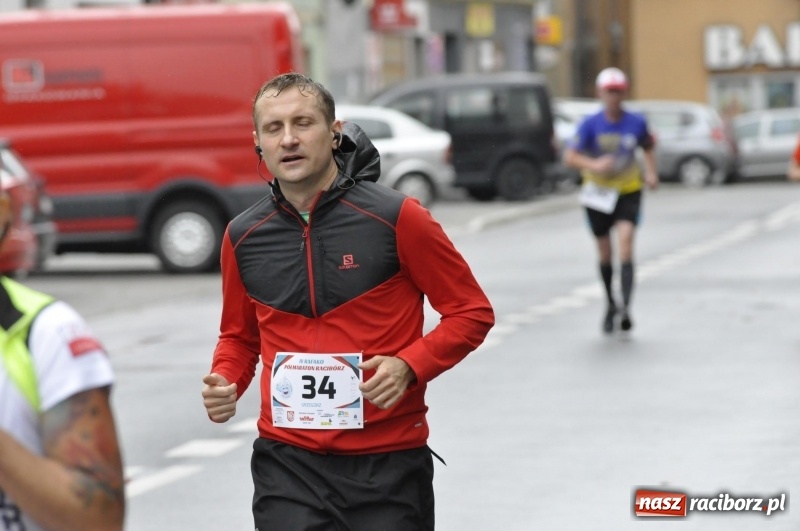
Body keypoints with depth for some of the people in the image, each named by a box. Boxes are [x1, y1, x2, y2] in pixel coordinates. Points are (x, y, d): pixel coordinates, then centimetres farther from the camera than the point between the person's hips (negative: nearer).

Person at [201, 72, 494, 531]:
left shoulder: (396, 218, -7)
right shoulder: (244, 238, 4)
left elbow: (472, 312, -1)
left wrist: (409, 365, -16)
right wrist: (226, 382, 0)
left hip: (389, 462, -2)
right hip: (288, 463, 2)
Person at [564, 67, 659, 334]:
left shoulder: (637, 123, -5)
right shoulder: (591, 124, -10)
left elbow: (648, 149, 12)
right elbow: (570, 156, -16)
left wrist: (651, 172, -6)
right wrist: (594, 164, -34)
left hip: (628, 191, 0)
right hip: (598, 192, 0)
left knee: (625, 240, -20)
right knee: (605, 252, 9)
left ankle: (626, 307, -24)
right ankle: (611, 305, 31)